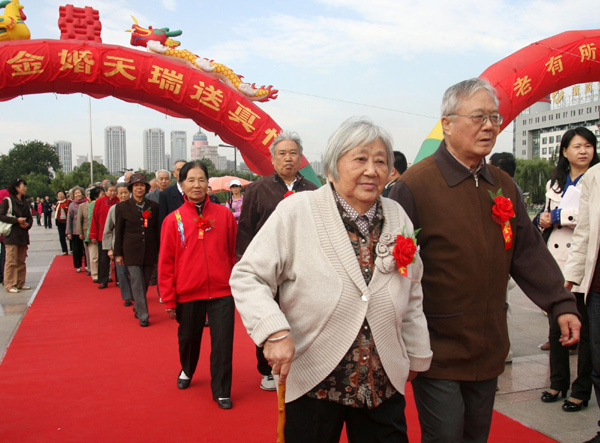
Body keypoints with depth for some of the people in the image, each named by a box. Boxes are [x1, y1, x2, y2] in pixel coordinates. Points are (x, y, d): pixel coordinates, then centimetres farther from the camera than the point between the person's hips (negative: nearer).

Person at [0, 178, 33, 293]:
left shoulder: (25, 202, 15)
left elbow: (30, 217, 18)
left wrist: (28, 224, -4)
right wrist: (16, 220, -17)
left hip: (23, 235, 6)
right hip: (11, 235, -6)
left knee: (21, 261, 10)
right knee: (11, 261, -7)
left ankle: (20, 283, 17)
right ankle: (10, 285, -3)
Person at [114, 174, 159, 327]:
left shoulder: (153, 206, 6)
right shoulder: (122, 207, 2)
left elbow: (157, 230, 10)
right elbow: (118, 231, 4)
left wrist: (160, 251, 8)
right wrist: (118, 253, 2)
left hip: (149, 251, 2)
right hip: (131, 250, -2)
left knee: (145, 282, 11)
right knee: (137, 283, -6)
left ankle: (137, 308, 31)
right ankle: (143, 315, -2)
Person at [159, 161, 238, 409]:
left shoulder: (223, 214, -1)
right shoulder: (173, 220, -2)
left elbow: (233, 252, 6)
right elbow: (166, 263, 0)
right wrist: (168, 300, 0)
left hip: (221, 291, 0)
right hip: (188, 293, 1)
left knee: (223, 341, 0)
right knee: (188, 337, 18)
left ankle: (221, 391, 16)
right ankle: (187, 371, 48)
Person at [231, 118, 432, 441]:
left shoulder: (398, 219, 4)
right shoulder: (296, 211, -10)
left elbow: (412, 296, 14)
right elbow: (247, 276, -10)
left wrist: (416, 356, 19)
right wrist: (274, 331, -23)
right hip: (312, 382, -3)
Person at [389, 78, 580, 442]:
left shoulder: (503, 186, 8)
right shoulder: (415, 184, -14)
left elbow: (528, 250, 12)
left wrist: (561, 303, 4)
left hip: (489, 352, 7)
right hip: (437, 351, -6)